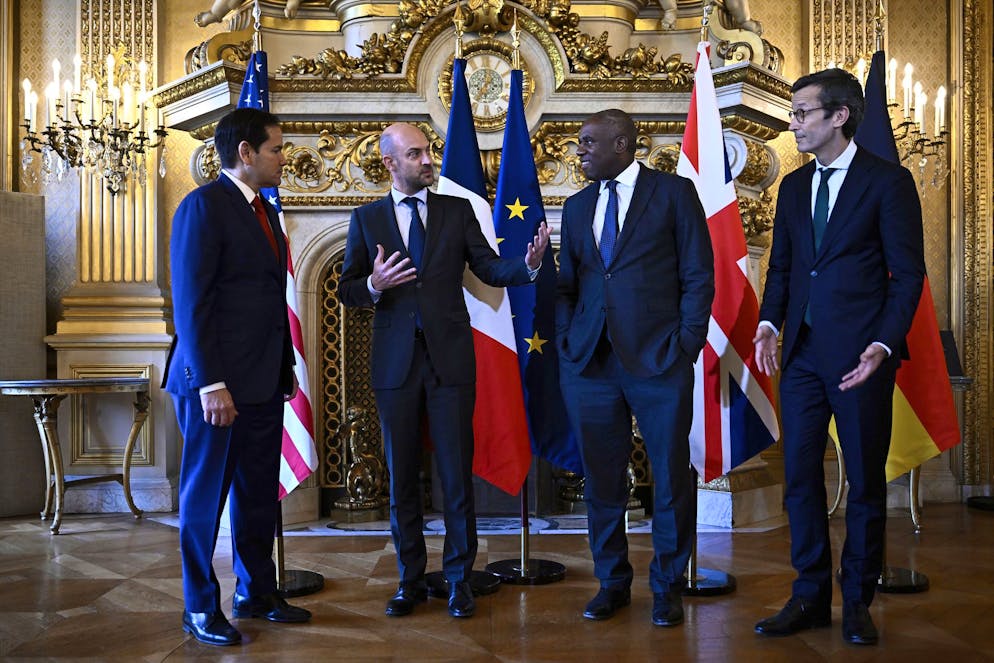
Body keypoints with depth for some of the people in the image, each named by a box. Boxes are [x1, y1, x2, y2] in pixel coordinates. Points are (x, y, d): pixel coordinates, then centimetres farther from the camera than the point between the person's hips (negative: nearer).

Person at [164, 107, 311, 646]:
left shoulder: (263, 211, 16)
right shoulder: (203, 206, -10)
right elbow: (190, 303, -15)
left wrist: (285, 368, 14)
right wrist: (211, 383, -20)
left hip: (264, 380, 8)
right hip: (217, 383, -8)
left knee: (259, 494, 14)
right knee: (205, 495, 5)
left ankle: (256, 593, 27)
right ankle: (200, 608, 18)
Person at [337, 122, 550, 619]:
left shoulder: (457, 210, 8)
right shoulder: (366, 218, 8)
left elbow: (489, 269, 3)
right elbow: (346, 289, 7)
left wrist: (528, 262, -16)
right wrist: (373, 285, -14)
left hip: (450, 357, -1)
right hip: (395, 361, 1)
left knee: (456, 471, 1)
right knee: (401, 475, 8)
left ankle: (459, 578, 15)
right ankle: (411, 579, 21)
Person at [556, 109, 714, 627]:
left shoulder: (674, 192, 3)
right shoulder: (577, 207, 17)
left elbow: (698, 276, 0)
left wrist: (686, 343, -7)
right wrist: (566, 340, 3)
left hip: (659, 361, -4)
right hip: (589, 364, 4)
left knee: (671, 477, 3)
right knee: (600, 478, 9)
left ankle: (667, 586, 19)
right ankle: (612, 582, 24)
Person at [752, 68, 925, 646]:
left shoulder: (888, 181, -4)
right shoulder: (794, 186, 13)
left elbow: (908, 274, -6)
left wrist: (884, 345, -18)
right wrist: (770, 324, -3)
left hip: (860, 356, -5)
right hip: (802, 353, 5)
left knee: (865, 480, 7)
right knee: (800, 476, 7)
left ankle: (858, 602, 20)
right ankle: (811, 597, 19)